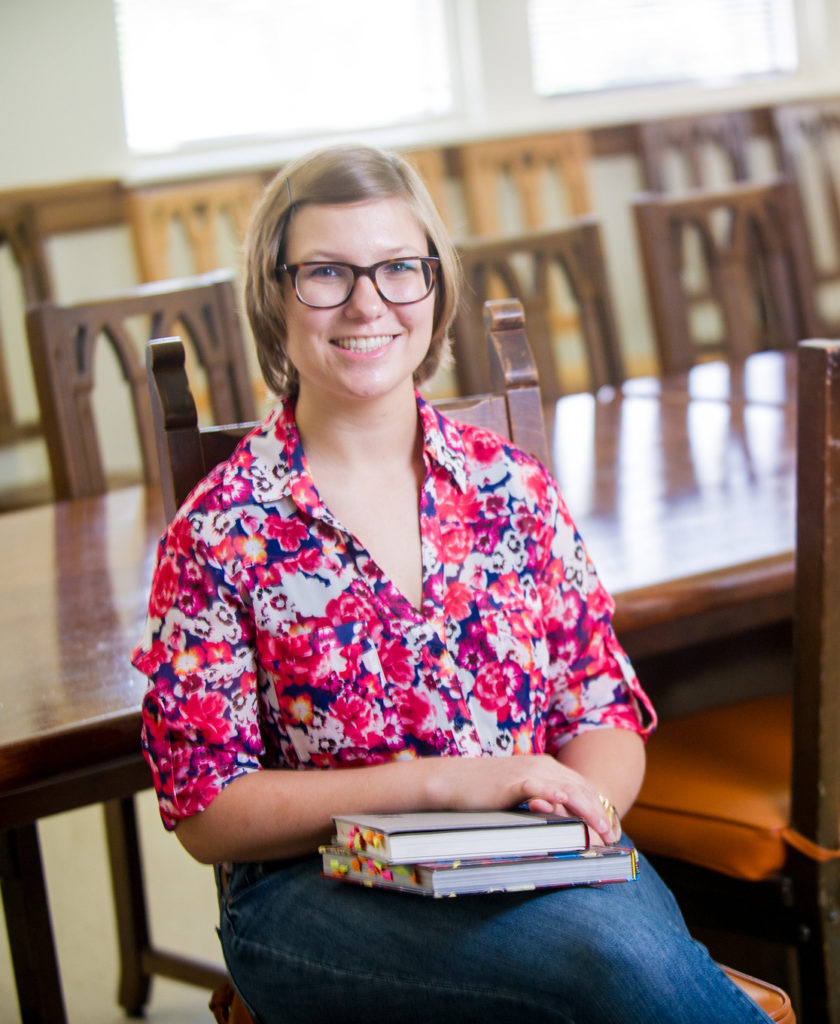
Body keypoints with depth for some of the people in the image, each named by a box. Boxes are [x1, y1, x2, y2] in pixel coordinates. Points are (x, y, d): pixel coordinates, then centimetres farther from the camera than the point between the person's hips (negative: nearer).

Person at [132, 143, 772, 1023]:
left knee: (634, 913, -34)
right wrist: (443, 783, -15)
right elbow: (206, 812, -4)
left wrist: (581, 811, -13)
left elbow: (604, 714, 12)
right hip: (312, 893, -3)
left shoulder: (514, 488, 8)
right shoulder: (218, 533, -2)